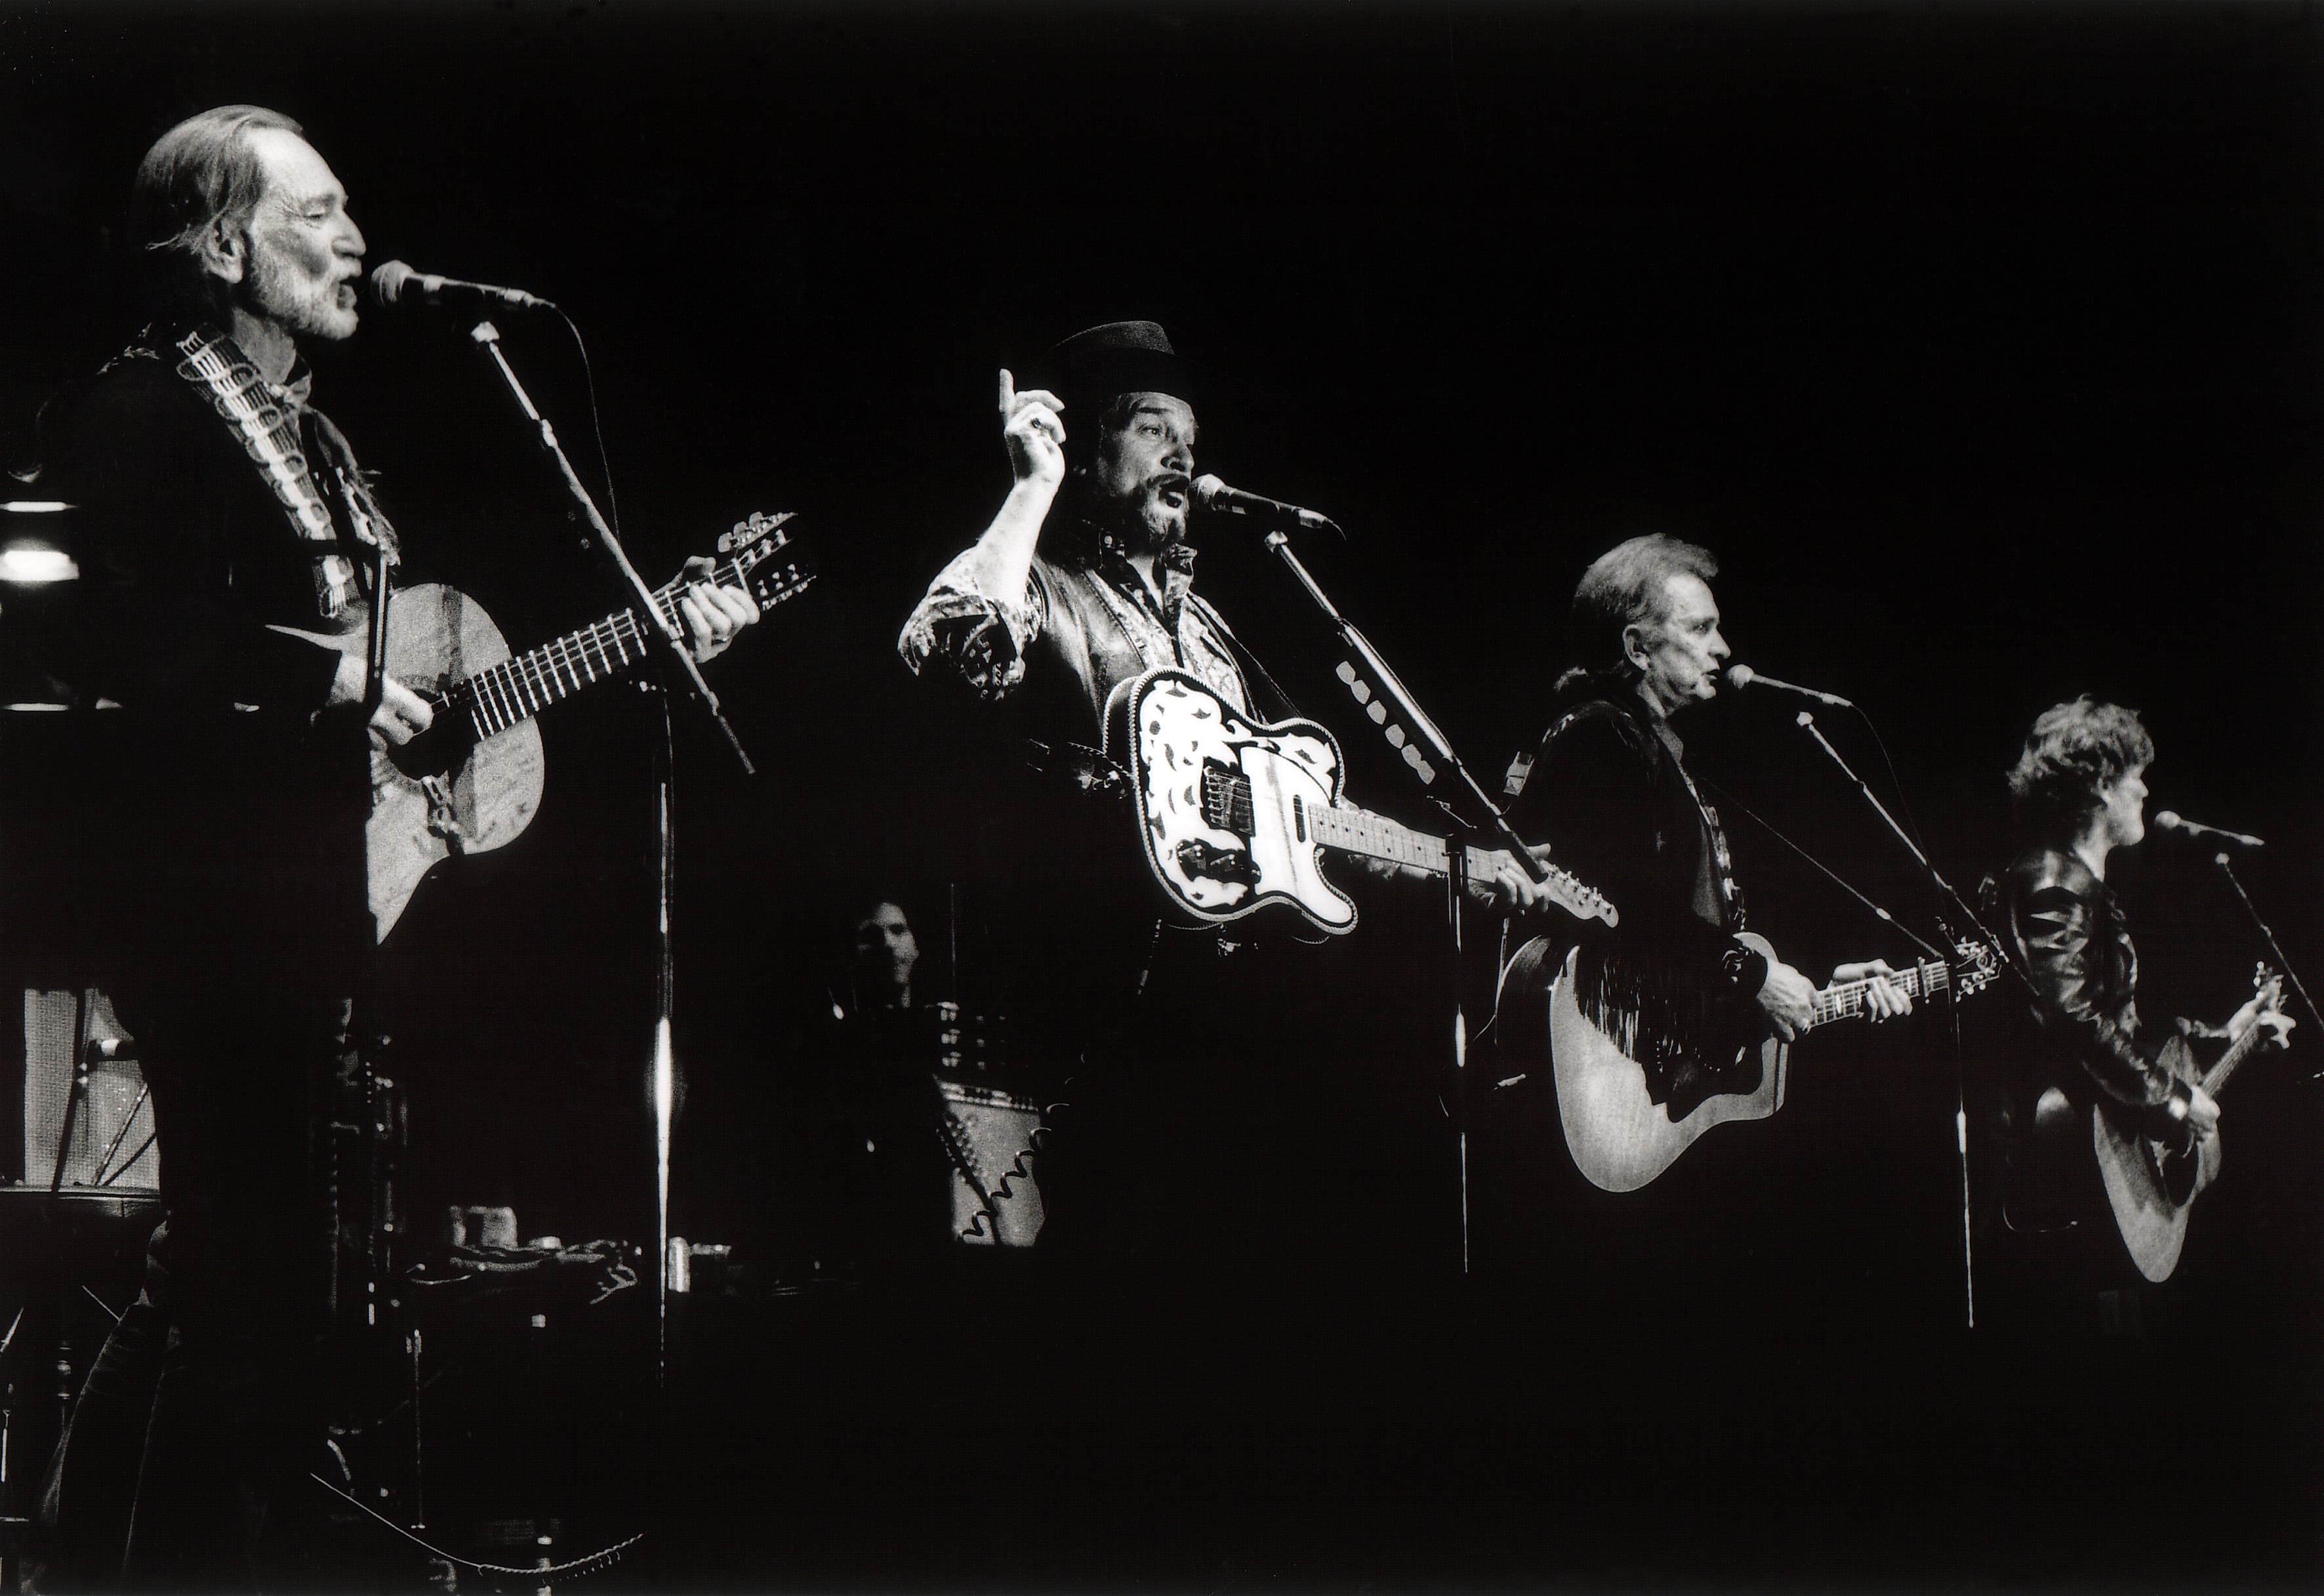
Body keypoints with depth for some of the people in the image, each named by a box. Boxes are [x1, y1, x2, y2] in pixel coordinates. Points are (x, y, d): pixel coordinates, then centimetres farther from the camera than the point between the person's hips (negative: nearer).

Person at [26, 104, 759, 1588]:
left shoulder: (315, 436, 21)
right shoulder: (138, 409, -7)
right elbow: (104, 636, -20)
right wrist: (318, 675, -18)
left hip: (314, 896, 9)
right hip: (214, 897, -9)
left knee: (249, 1259, 12)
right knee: (261, 1282, -10)